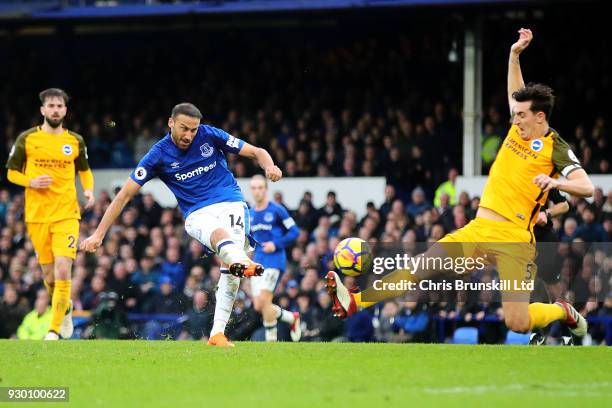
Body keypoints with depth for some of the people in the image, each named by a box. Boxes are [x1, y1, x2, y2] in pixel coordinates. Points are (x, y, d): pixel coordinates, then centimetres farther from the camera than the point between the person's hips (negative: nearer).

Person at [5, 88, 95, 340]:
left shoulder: (75, 141, 6)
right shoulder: (26, 139, 2)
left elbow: (85, 170, 21)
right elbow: (11, 173, 8)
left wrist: (88, 189, 1)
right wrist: (30, 182, -12)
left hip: (66, 214, 0)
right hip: (37, 215, 0)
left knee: (63, 271, -16)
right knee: (49, 274, 7)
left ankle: (54, 330, -10)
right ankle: (65, 309, 38)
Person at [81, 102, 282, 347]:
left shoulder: (209, 135, 3)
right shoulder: (159, 155, -1)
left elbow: (256, 152, 8)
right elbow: (125, 194, 1)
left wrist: (269, 167, -17)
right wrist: (98, 235, -3)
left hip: (230, 203, 3)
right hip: (197, 215, -3)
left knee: (230, 269, -21)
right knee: (220, 234, -39)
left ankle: (218, 332, -20)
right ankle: (242, 262, -74)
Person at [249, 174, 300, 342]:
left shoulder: (276, 210, -6)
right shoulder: (250, 213, 13)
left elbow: (294, 231, -6)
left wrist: (276, 245, -16)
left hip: (274, 260, -7)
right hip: (257, 262, 7)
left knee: (263, 300, -18)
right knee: (258, 306, 1)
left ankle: (271, 339, -5)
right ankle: (292, 318, 24)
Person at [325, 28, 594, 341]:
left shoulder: (555, 149, -7)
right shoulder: (518, 129, 12)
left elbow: (587, 188, -16)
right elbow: (515, 93, 29)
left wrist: (556, 181, -32)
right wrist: (515, 55, 23)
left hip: (514, 239, -6)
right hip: (477, 229, 6)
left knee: (518, 324, -14)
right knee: (420, 269, -7)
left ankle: (562, 311, 16)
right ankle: (354, 301, -9)